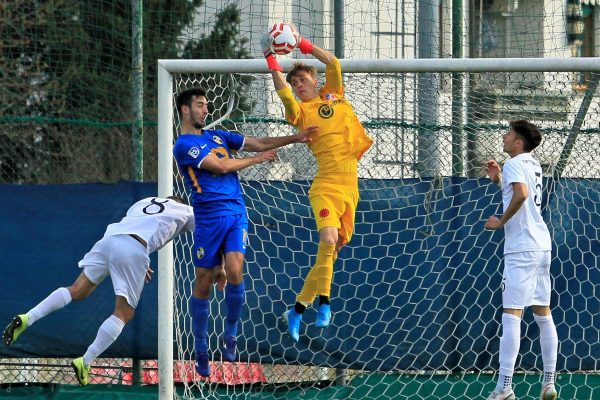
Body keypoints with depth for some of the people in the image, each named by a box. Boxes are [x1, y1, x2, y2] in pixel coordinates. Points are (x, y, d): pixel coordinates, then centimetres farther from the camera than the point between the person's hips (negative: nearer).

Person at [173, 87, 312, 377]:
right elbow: (221, 166, -12)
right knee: (203, 283, 0)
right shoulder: (183, 146, -5)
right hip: (208, 219, -4)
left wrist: (296, 138, 6)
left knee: (234, 270, -16)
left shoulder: (217, 136, 17)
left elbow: (259, 143, 16)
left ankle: (231, 332, 2)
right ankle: (201, 348, 12)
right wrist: (257, 159, -1)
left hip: (236, 213, 4)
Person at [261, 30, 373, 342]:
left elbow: (334, 64, 5)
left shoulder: (333, 95, 16)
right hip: (326, 184, -4)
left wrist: (303, 44, 3)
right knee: (328, 240, -25)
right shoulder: (300, 110, 4)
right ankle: (323, 303, -17)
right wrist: (272, 62, -14)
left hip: (350, 184, 4)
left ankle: (298, 310, 10)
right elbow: (285, 95, -15)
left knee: (334, 248, 3)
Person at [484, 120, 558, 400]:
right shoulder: (533, 165, 16)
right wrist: (499, 180, 18)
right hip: (541, 246, 9)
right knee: (543, 314, 10)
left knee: (511, 314, -11)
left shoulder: (515, 163, -10)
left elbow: (521, 194, -28)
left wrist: (501, 221, -17)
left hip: (521, 249, -9)